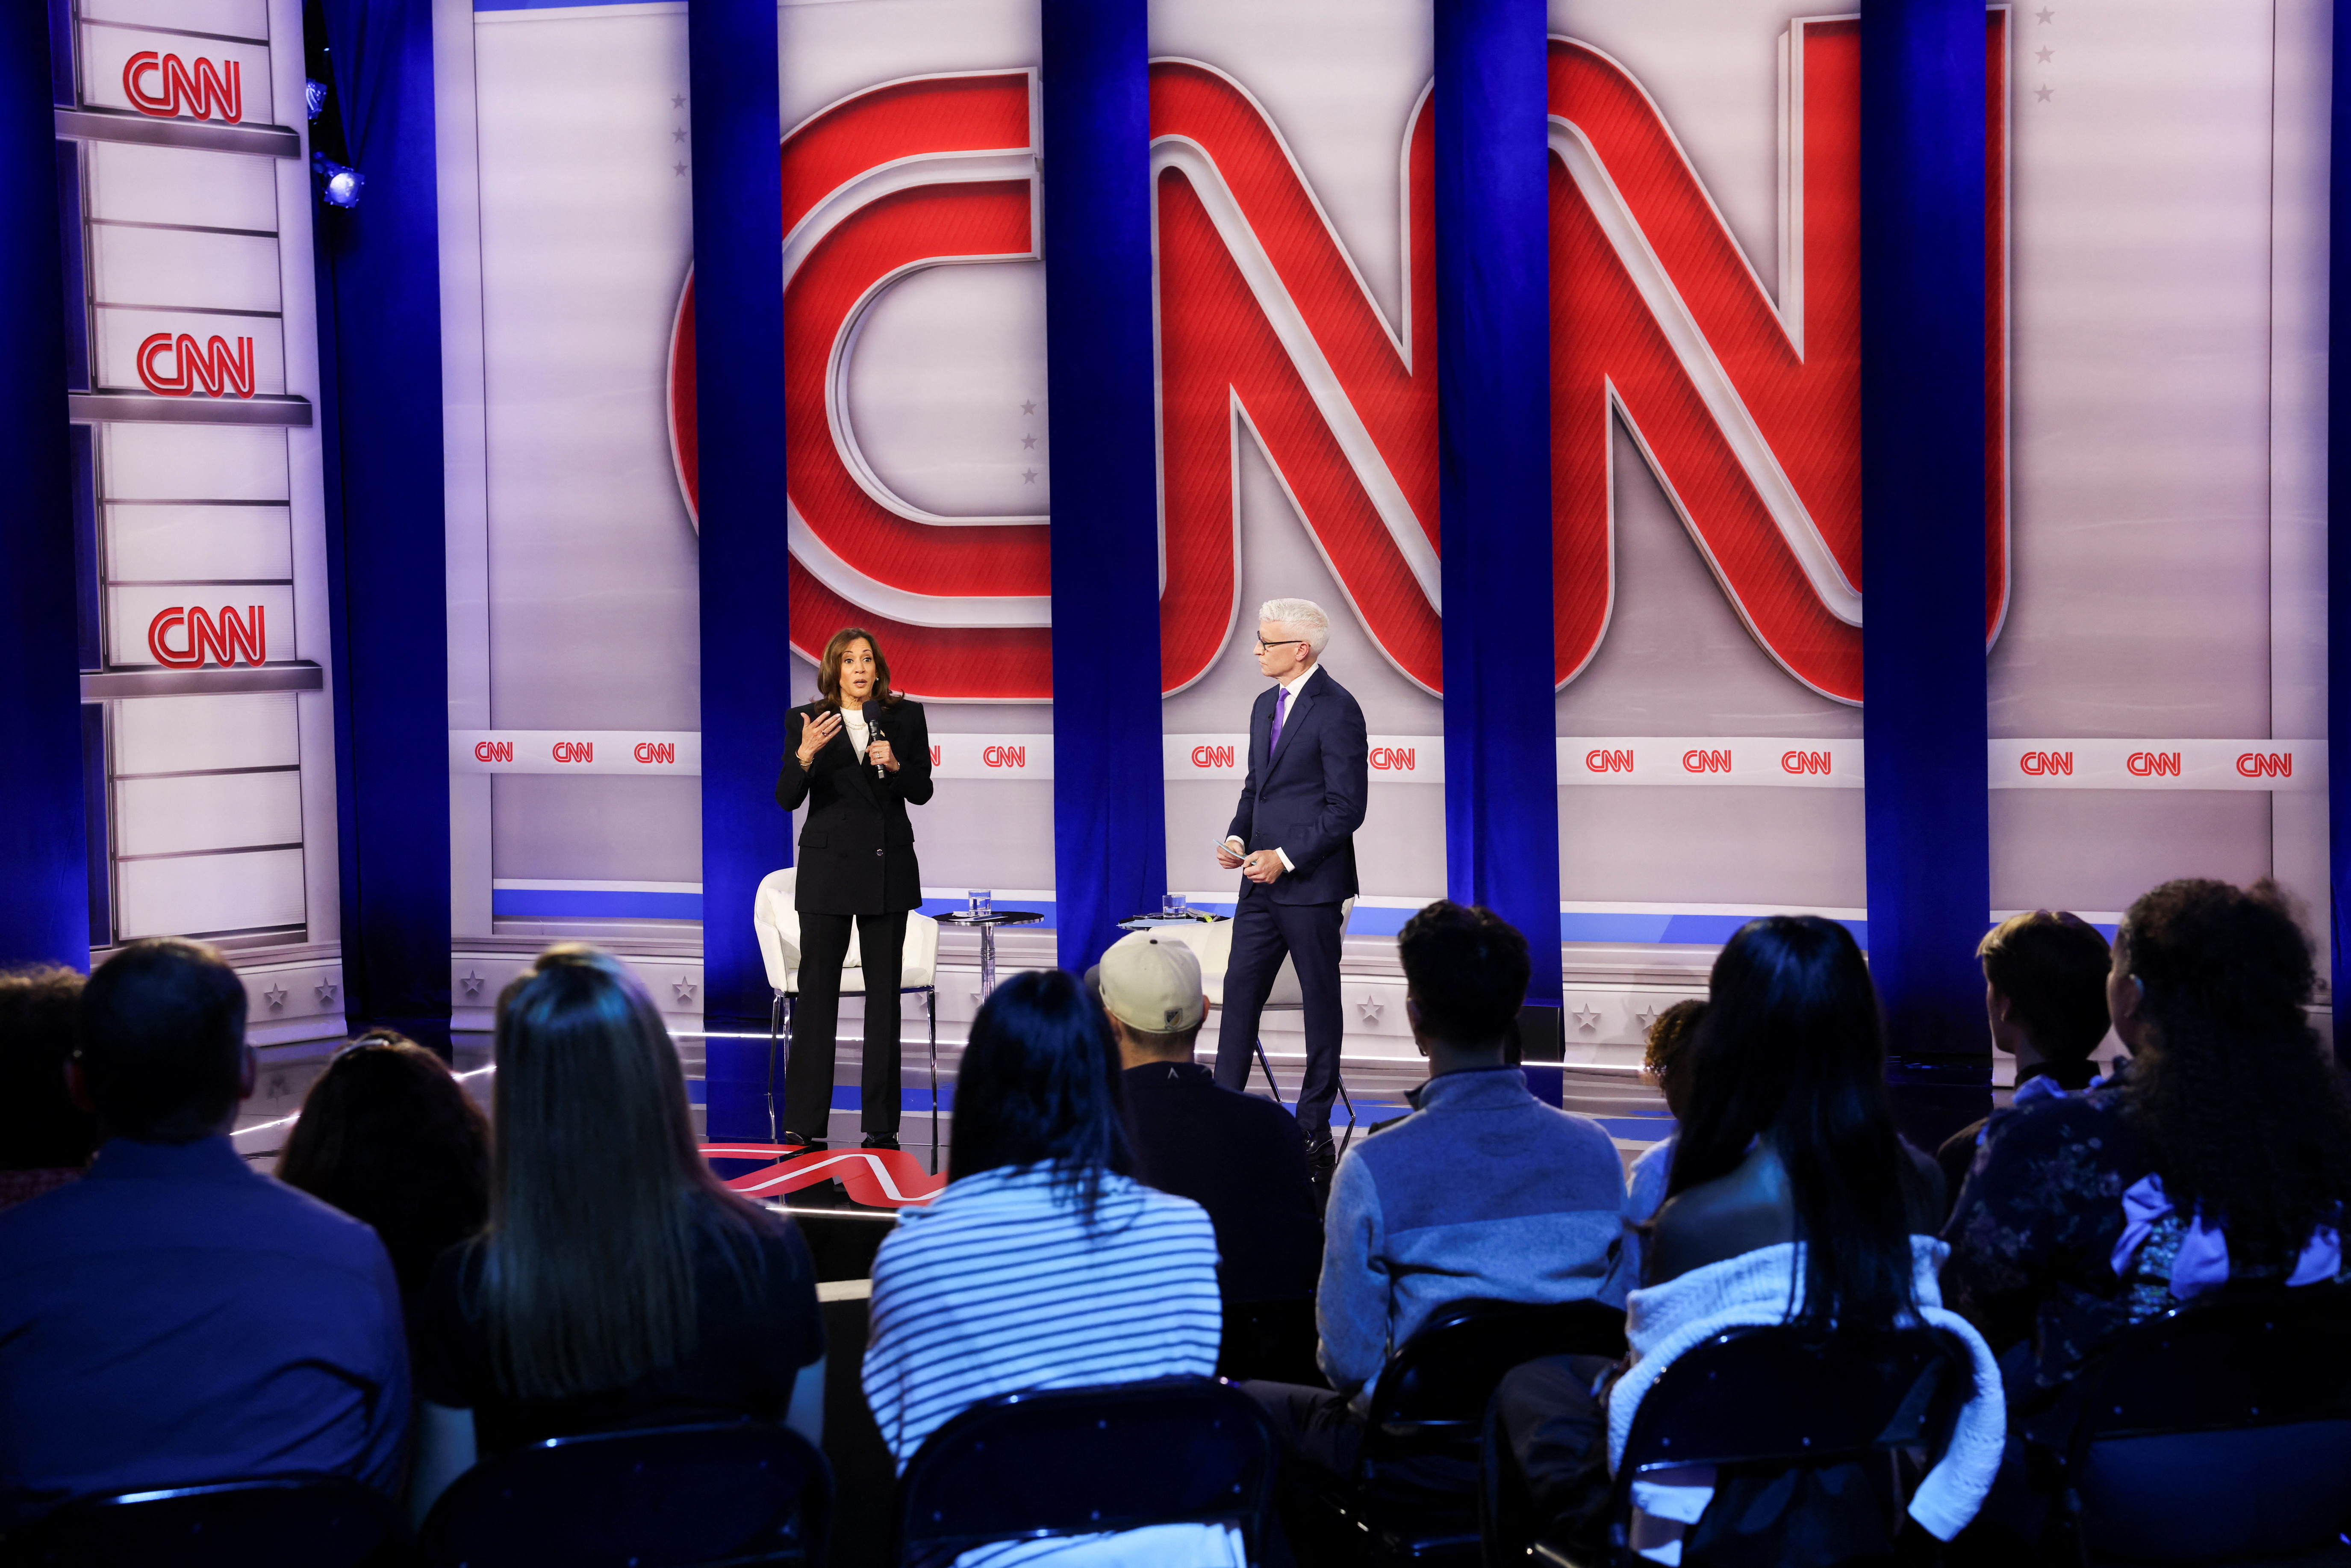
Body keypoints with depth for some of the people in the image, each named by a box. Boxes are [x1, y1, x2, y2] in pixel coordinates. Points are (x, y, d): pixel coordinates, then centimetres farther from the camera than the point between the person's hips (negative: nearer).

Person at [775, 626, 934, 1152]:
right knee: (817, 991, -3)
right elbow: (786, 799, -7)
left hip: (888, 867, 2)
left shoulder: (906, 717, 5)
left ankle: (881, 1123, 10)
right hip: (828, 866, -2)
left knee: (884, 993, 5)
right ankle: (805, 1124, -1)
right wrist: (804, 756, -26)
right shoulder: (804, 722, -1)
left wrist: (895, 764, -15)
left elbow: (922, 792, 4)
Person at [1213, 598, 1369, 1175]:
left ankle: (1315, 1128, 11)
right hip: (1263, 881, 8)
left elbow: (1347, 808, -15)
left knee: (1321, 1001, 3)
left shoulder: (1336, 709, -13)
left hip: (1311, 884, -8)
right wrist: (1236, 838, 4)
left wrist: (1286, 858, -18)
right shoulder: (1266, 705, 14)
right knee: (1240, 994, 6)